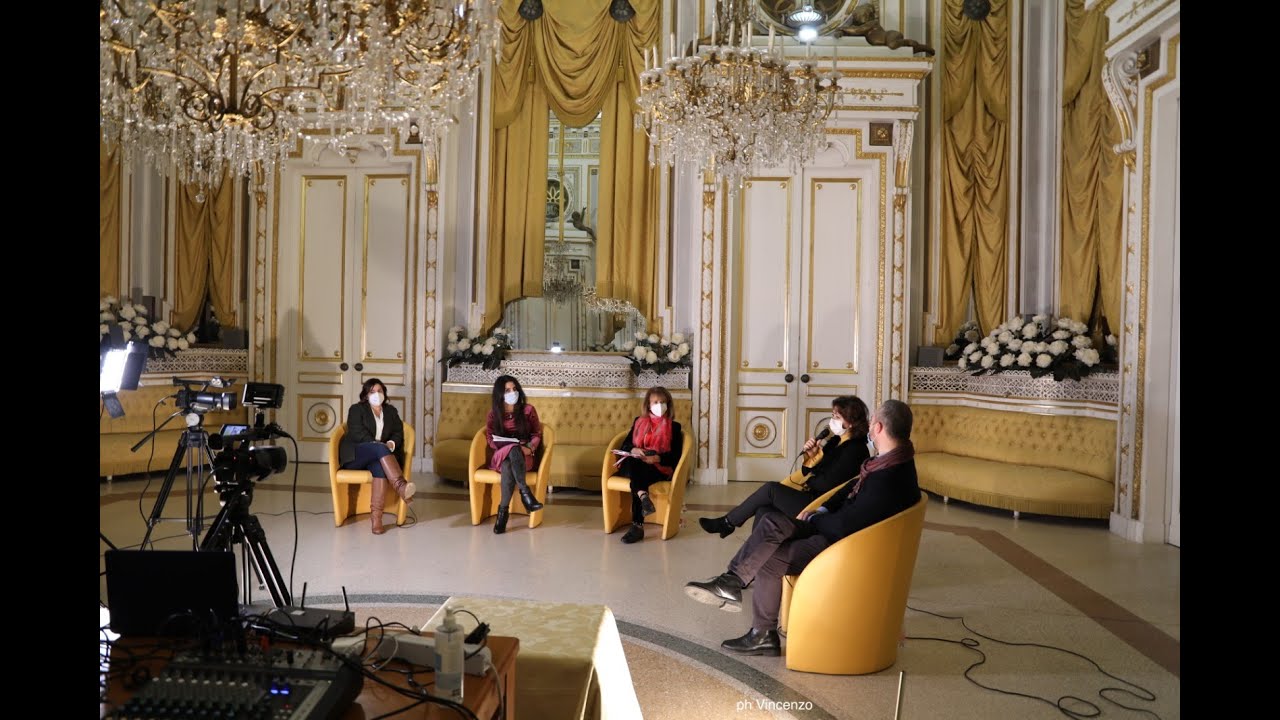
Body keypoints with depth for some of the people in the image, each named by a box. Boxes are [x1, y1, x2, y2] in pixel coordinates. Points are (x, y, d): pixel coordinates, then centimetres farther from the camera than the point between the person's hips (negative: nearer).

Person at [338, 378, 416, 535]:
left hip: (378, 456, 3)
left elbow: (398, 433, 10)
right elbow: (357, 432, -7)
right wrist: (377, 445, -22)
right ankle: (400, 484, -54)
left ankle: (376, 515, -46)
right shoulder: (356, 409, 9)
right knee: (380, 449, -36)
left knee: (380, 466, -36)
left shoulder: (391, 411, 21)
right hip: (355, 456, -2)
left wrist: (391, 444, -14)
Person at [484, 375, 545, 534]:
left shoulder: (528, 410, 8)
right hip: (501, 456, 1)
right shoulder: (494, 413, 11)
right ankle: (525, 493, -42)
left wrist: (530, 448, -14)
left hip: (523, 456, 0)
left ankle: (503, 510, -37)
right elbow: (489, 438, 4)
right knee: (513, 450, -39)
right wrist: (511, 447, -15)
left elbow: (537, 434, 8)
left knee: (508, 466, -39)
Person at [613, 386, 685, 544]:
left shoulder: (674, 427, 13)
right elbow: (624, 446, 15)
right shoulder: (638, 422, 22)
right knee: (632, 462, -36)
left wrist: (656, 458, -17)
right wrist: (633, 450, -10)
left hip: (659, 468, -2)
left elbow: (675, 456, 2)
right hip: (634, 465, 2)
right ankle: (643, 496, -60)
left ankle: (638, 526, -44)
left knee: (639, 472, -37)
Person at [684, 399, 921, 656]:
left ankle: (763, 635, 6)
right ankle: (732, 581, -2)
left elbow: (843, 527, -27)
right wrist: (821, 510, 5)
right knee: (772, 522, 0)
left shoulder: (887, 481, -31)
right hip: (843, 525, 10)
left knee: (768, 560, -13)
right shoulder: (892, 459, 0)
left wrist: (812, 519, -8)